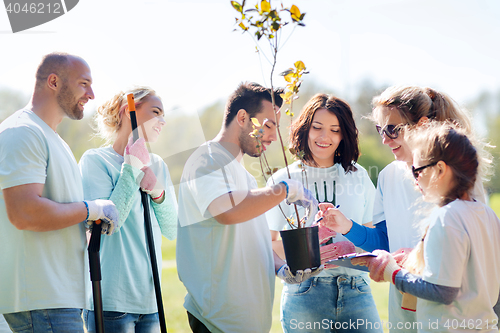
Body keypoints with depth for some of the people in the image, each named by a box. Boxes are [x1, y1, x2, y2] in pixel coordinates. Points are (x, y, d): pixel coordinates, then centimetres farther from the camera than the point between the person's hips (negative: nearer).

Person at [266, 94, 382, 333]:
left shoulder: (359, 176, 12)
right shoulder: (283, 180, 4)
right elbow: (271, 242, 2)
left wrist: (351, 248, -8)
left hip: (355, 292, 2)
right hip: (304, 293, -2)